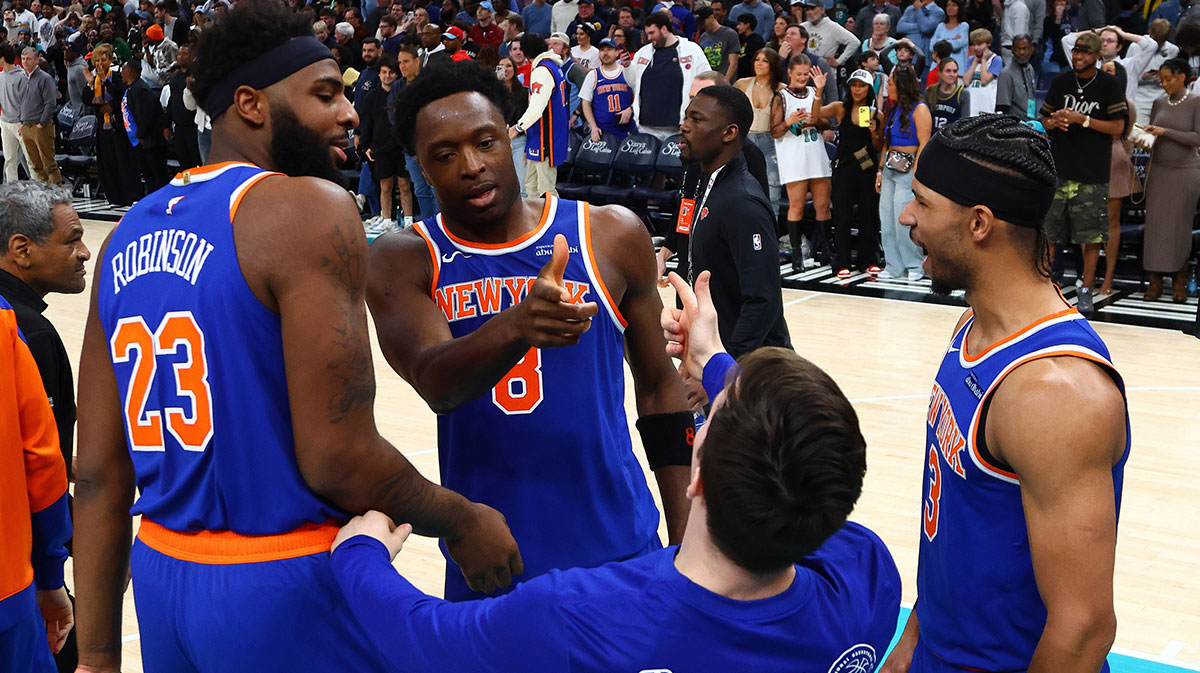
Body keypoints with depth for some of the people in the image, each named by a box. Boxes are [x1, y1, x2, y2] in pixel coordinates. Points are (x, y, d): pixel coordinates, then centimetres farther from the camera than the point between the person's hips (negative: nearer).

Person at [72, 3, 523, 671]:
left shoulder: (128, 235, 7)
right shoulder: (312, 210, -15)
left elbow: (100, 477, 6)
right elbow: (340, 459, -21)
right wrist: (464, 523, -4)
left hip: (160, 578, 7)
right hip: (293, 589, -7)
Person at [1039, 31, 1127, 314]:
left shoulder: (1108, 85, -2)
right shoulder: (1060, 82, 9)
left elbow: (1117, 127, -6)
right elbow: (1045, 118, 18)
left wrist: (1081, 119, -15)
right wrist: (1053, 122, -5)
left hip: (1093, 174, -3)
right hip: (1058, 168, 3)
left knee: (1092, 236, 1)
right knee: (1048, 229, 4)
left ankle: (1086, 290, 11)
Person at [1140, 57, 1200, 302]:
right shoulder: (1159, 103, 8)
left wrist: (1165, 132, -17)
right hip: (1158, 170, 4)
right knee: (1155, 224, 0)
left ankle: (1180, 281, 9)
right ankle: (1155, 279, 5)